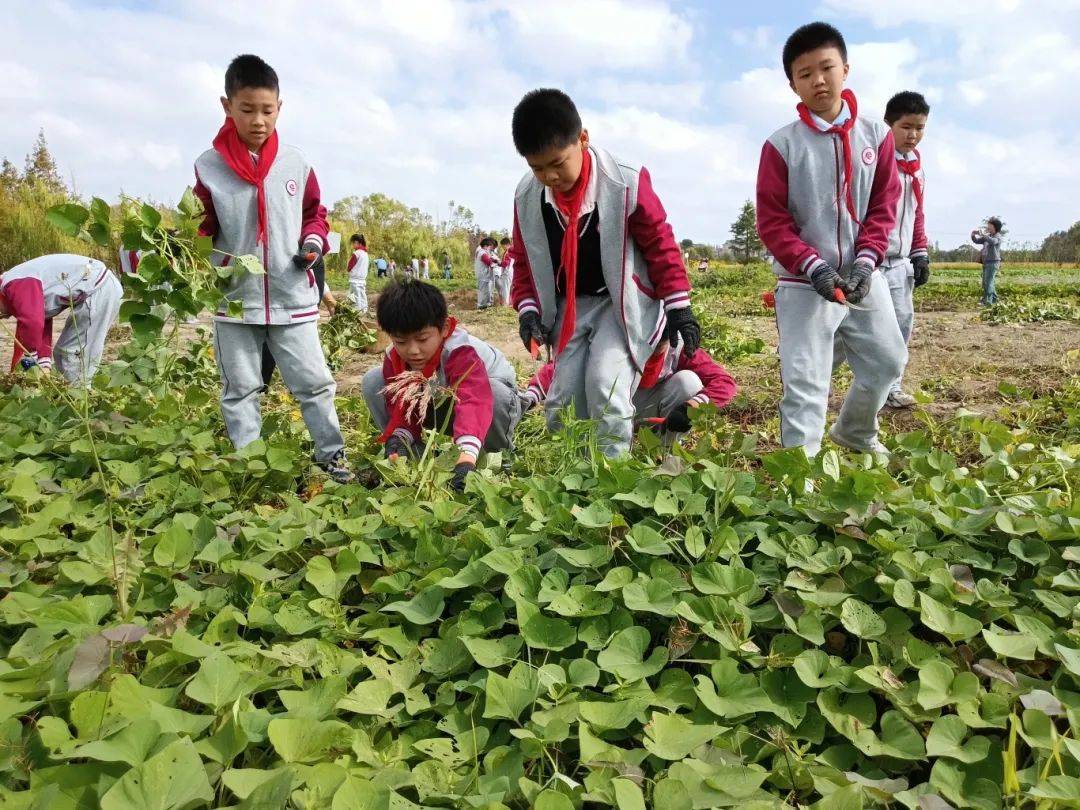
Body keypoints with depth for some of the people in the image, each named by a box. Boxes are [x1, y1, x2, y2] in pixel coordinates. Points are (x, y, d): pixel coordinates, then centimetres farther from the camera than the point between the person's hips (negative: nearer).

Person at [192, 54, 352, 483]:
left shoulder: (296, 164, 2)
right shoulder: (209, 166, -1)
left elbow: (314, 213, 14)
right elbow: (204, 228, 5)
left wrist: (313, 241, -4)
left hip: (292, 298, 0)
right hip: (234, 299, 0)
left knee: (314, 382, 4)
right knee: (239, 389, 10)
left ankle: (332, 454, 17)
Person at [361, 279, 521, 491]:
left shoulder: (461, 352, -41)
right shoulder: (394, 358, -22)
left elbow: (474, 401, -57)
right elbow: (400, 406, -14)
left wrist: (466, 458, -72)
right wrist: (397, 438, -38)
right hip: (437, 400, 5)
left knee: (497, 395, -43)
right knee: (373, 382, -13)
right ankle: (414, 458, -7)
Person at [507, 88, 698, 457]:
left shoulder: (626, 182, -19)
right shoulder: (526, 197, -7)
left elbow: (660, 243, -8)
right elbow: (524, 259, 8)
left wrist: (679, 306, -7)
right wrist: (528, 308, -4)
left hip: (625, 303, -4)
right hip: (569, 308, 5)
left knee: (605, 384, -23)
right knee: (561, 401, 1)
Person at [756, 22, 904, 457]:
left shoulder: (876, 135, 4)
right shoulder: (782, 144, -7)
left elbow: (884, 205, 4)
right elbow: (772, 220, -8)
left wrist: (865, 261, -12)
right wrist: (813, 266, -19)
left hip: (862, 276, 5)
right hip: (803, 283, -4)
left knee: (888, 360, 18)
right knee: (804, 383, -6)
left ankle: (855, 432, 43)